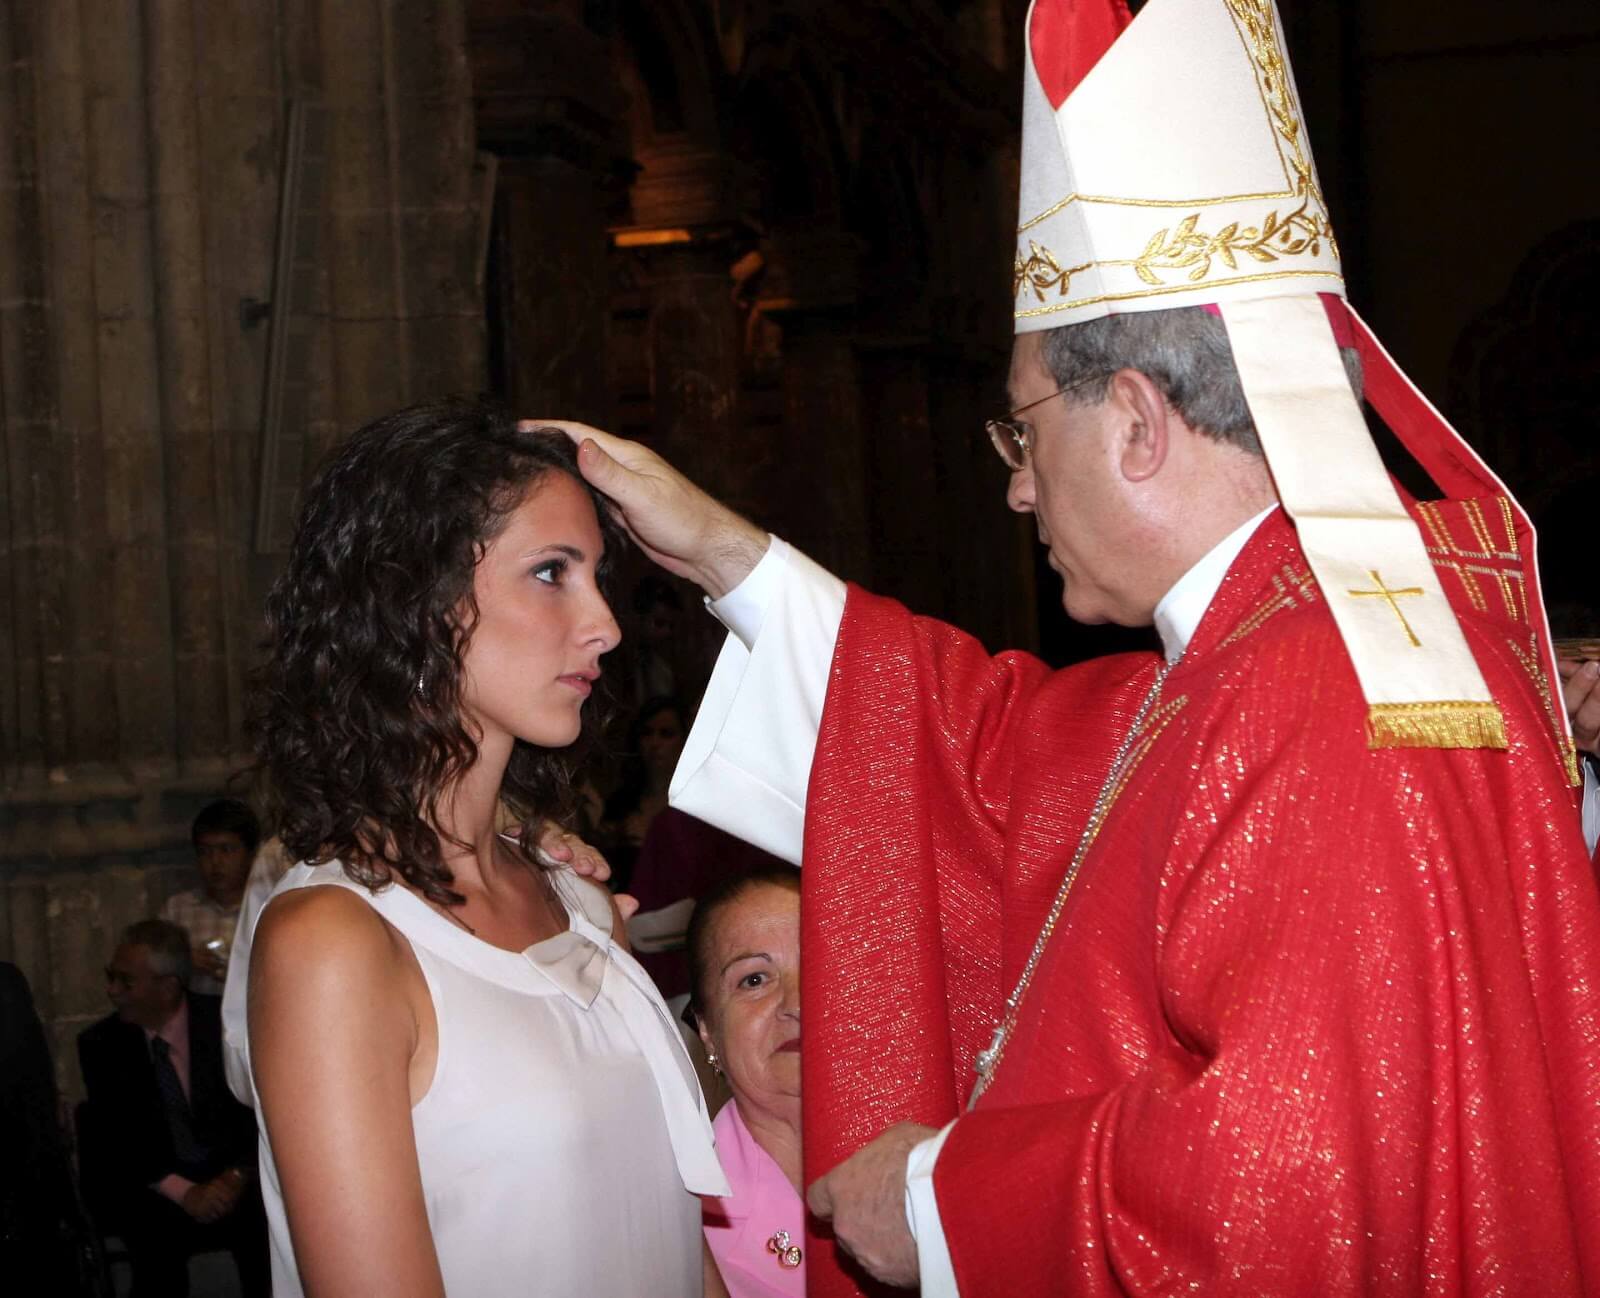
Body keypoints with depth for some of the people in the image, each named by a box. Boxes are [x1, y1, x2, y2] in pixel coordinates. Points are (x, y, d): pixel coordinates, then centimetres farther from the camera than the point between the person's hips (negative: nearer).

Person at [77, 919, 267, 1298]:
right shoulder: (100, 1043, 1)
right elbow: (113, 1140, -3)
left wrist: (238, 1175, -20)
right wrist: (182, 1191, -18)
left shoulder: (225, 1022, -3)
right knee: (159, 1231, -32)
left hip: (229, 1178, 0)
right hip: (148, 1189, 0)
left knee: (264, 1223, -30)